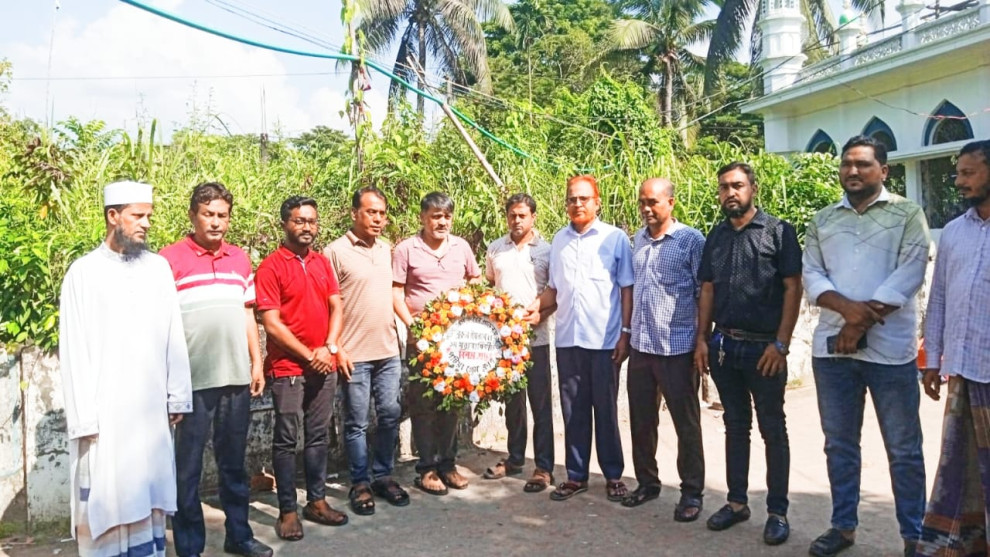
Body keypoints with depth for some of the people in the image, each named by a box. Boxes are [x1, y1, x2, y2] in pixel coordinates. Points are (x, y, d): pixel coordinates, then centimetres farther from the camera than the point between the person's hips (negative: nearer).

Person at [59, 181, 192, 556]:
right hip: (104, 409, -3)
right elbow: (74, 349, -5)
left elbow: (173, 337, 7)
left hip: (151, 406, 3)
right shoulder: (84, 272, -3)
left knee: (148, 494, 10)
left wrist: (177, 396, 4)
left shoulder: (158, 267, 6)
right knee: (107, 498, 4)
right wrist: (83, 416, -8)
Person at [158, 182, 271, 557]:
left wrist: (256, 363, 11)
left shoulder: (240, 259, 10)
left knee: (234, 462, 16)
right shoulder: (169, 259, -5)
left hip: (236, 377, 5)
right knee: (187, 467, 6)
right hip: (191, 380, -4)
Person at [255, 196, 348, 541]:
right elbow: (271, 323, -13)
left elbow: (336, 307, 10)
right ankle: (287, 511, 12)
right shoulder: (271, 267, -8)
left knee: (319, 436, 13)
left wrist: (329, 348, -6)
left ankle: (317, 501, 24)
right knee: (286, 440, 3)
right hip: (287, 368, -5)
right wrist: (308, 355, -11)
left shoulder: (322, 262, 10)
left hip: (324, 366, 6)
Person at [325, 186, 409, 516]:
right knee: (357, 422, 5)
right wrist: (336, 348, -12)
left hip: (388, 350, 5)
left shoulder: (387, 250, 11)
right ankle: (360, 484, 19)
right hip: (354, 353, -5)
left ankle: (383, 476, 26)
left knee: (390, 415, 10)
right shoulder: (336, 252, -7)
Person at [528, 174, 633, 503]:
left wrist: (626, 333, -7)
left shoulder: (615, 238, -2)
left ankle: (613, 475, 21)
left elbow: (627, 289, -2)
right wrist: (538, 305, -3)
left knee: (605, 410, 7)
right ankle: (576, 475, 21)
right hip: (567, 339, 4)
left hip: (604, 339, -3)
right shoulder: (559, 239, 10)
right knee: (573, 411, 10)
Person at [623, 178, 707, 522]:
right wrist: (627, 333, 13)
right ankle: (647, 482, 29)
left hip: (677, 348, -5)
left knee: (686, 424, 6)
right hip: (640, 346, 6)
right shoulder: (637, 240, 10)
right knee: (641, 420, 13)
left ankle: (692, 492, 18)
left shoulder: (691, 241, -7)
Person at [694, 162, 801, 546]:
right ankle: (737, 502, 23)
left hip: (764, 346, -4)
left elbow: (793, 288, -8)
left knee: (772, 429, 5)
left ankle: (777, 511, 15)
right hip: (723, 345, 5)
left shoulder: (778, 232, -4)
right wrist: (702, 339, 5)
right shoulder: (715, 237, 10)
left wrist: (781, 343, -14)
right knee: (735, 425, 13)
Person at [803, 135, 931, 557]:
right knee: (839, 443, 12)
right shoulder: (822, 220, 12)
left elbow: (909, 274, -9)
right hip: (831, 346, 4)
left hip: (889, 347, -3)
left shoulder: (907, 214, 2)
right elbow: (811, 275, 4)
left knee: (903, 448, 5)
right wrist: (848, 307, -15)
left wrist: (862, 323, -15)